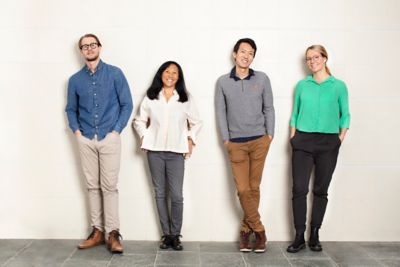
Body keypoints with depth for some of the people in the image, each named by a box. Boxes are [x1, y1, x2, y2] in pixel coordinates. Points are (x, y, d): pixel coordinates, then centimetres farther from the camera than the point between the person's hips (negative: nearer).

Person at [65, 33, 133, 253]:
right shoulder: (75, 80, 8)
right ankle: (97, 231, 15)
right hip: (86, 139, 3)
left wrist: (117, 130, -7)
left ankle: (112, 234, 0)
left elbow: (127, 105, 0)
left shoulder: (115, 74, 0)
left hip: (109, 138, -3)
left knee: (109, 186, -5)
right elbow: (71, 109, 16)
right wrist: (76, 130, 2)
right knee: (92, 186, 7)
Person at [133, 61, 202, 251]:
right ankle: (166, 234, 14)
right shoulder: (150, 97, 6)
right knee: (160, 193, 6)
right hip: (155, 151, 1)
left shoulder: (186, 98, 5)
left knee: (176, 195, -6)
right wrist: (145, 137, 2)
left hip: (176, 152, -1)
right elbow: (139, 120, 14)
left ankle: (175, 235, 7)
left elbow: (196, 122, 12)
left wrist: (190, 140, 2)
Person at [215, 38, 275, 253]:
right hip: (236, 144, 0)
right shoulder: (223, 82, 3)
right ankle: (258, 230, 10)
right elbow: (220, 112, 5)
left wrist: (270, 134, 2)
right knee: (243, 189, -4)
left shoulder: (262, 79, 3)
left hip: (259, 141, 1)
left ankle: (246, 230, 17)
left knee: (254, 188, 4)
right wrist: (225, 139, 0)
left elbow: (269, 108, 8)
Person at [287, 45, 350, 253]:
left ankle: (314, 235, 16)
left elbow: (345, 115, 7)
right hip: (303, 142, 1)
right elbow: (295, 113, 13)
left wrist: (340, 138, -2)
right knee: (299, 189, -5)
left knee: (321, 190, 6)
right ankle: (299, 237, 2)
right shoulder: (301, 85, 8)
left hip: (328, 144, 0)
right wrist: (293, 137, 5)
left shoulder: (338, 86, 3)